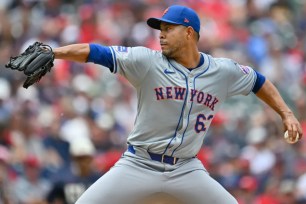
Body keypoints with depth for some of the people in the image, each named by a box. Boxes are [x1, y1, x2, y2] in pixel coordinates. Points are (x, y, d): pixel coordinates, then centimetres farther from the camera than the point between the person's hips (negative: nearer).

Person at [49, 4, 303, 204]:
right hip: (139, 164, -2)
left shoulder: (223, 71, -1)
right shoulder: (147, 62, -10)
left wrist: (286, 113, 8)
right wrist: (52, 53, -30)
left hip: (186, 169, 2)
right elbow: (96, 52, -18)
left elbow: (258, 81, 17)